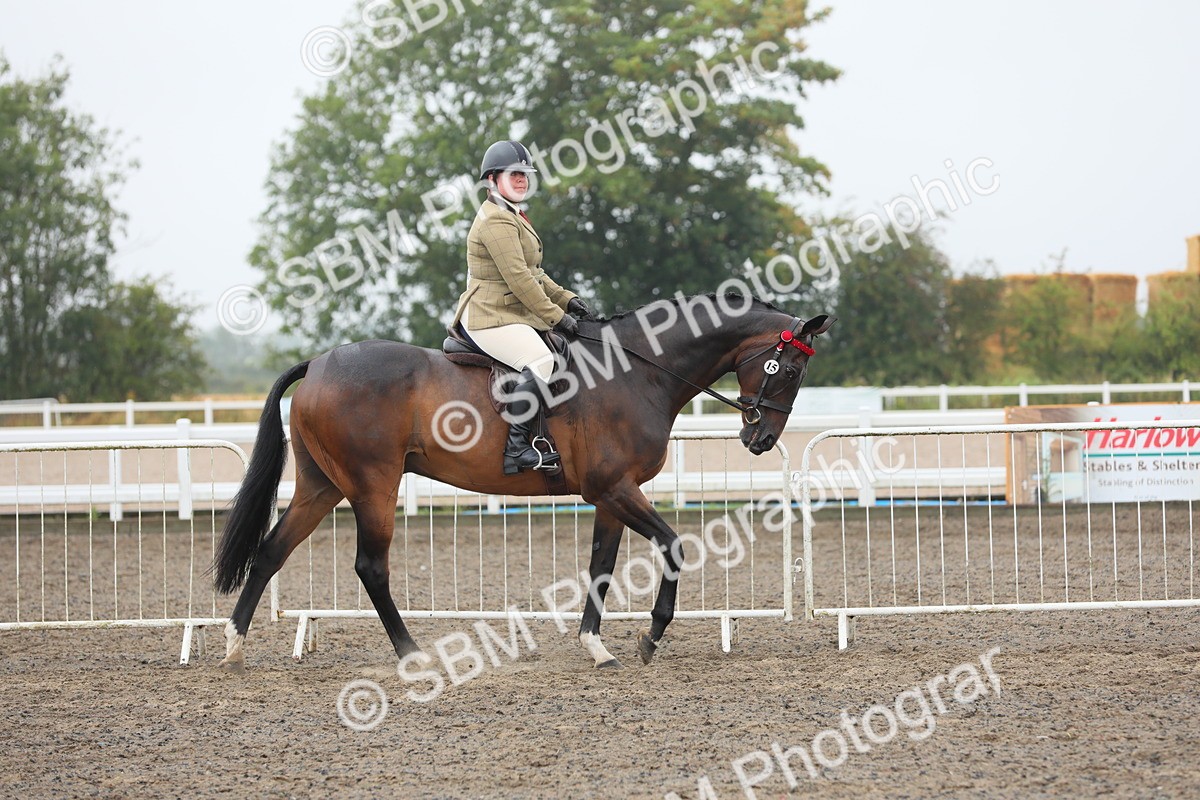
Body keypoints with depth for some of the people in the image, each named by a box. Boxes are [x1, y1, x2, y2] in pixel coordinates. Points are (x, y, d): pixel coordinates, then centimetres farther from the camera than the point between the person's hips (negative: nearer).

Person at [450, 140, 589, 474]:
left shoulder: (513, 218, 22)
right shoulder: (496, 222, -14)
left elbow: (533, 273, 27)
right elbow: (519, 279, -20)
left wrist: (565, 298, 13)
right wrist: (556, 316, -18)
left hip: (513, 316, 11)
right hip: (491, 318, -11)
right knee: (541, 360, -31)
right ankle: (516, 448, -32)